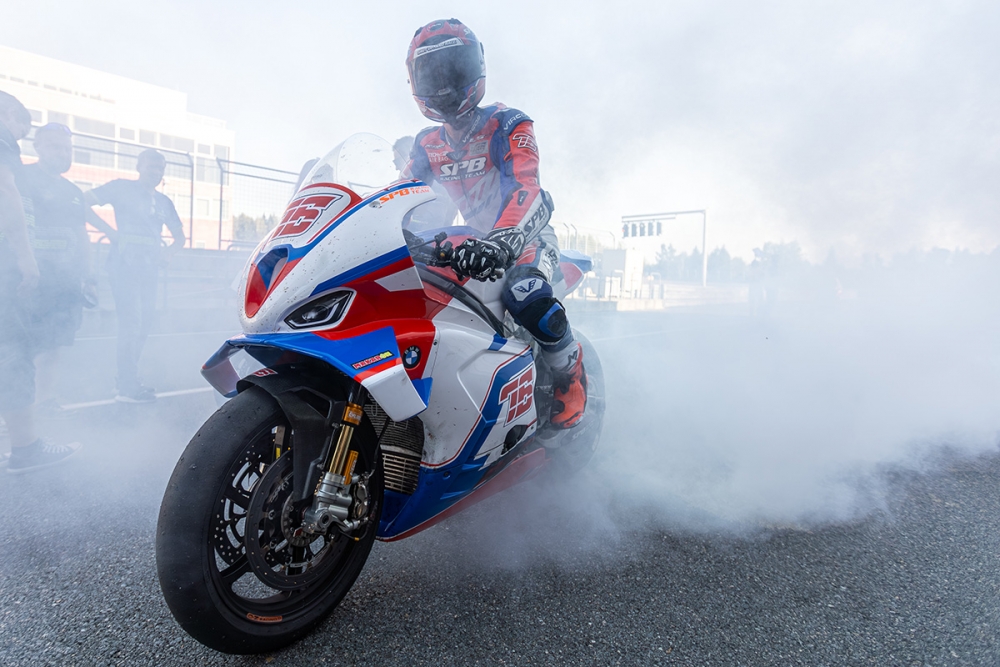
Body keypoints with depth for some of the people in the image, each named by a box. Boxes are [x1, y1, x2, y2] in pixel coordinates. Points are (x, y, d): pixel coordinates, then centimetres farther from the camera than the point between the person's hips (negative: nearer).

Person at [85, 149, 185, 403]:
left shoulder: (163, 202, 18)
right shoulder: (122, 187, 2)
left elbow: (179, 236, 25)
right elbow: (83, 202, -7)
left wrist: (165, 255, 8)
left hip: (149, 268, 7)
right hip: (125, 265, -7)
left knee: (143, 324, 8)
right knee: (131, 322, -12)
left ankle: (128, 380, 19)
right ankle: (127, 387, -9)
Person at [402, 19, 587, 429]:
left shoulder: (507, 125, -14)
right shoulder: (428, 145, 7)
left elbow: (527, 191, -31)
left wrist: (500, 243, -51)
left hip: (526, 237, -6)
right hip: (476, 242, 7)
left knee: (527, 299, -39)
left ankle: (572, 379, -13)